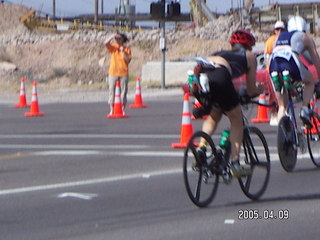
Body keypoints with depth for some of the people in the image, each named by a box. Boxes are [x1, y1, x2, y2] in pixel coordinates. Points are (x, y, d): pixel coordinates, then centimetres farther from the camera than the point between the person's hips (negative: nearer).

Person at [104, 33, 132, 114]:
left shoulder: (127, 49, 5)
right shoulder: (113, 47, 7)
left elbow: (128, 60, -5)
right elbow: (106, 43, -11)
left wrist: (123, 52, -15)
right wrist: (112, 36, -17)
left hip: (124, 73, 0)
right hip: (113, 73, 1)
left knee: (124, 92, 0)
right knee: (112, 91, -1)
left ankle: (123, 110, 6)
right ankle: (111, 110, 1)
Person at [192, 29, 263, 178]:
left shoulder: (219, 53, 40)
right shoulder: (249, 56, 27)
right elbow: (251, 91, 27)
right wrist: (259, 90, 49)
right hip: (219, 77, -5)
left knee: (213, 116, 31)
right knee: (236, 120, 16)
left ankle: (201, 148, 14)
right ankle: (235, 164, 9)